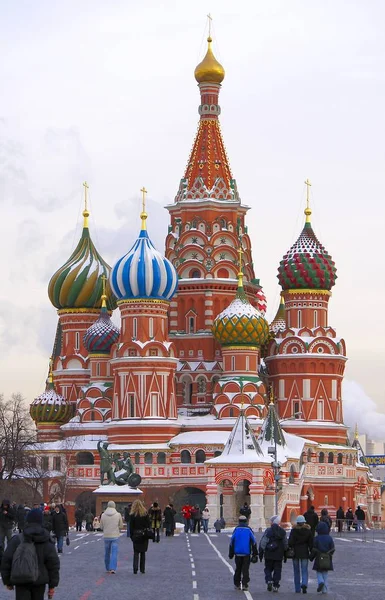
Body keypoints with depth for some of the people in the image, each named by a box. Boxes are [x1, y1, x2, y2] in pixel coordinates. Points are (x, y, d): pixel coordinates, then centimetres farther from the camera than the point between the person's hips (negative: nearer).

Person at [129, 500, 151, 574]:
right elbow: (148, 524, 0)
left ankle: (135, 568, -8)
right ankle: (142, 569, 12)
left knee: (136, 552, 4)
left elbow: (131, 527, -5)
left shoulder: (132, 515, -7)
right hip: (144, 536, 2)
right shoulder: (145, 514, -1)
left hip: (136, 535, -2)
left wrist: (131, 536, 2)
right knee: (143, 552, 11)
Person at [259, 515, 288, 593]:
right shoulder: (283, 532, 5)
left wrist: (261, 553, 0)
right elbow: (285, 544, 10)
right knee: (277, 570, 7)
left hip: (269, 555, -2)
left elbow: (262, 543, -7)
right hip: (279, 555, 2)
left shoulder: (268, 531, -7)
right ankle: (275, 586, 3)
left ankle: (269, 581, -9)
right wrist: (285, 555, 19)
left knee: (268, 569, 12)